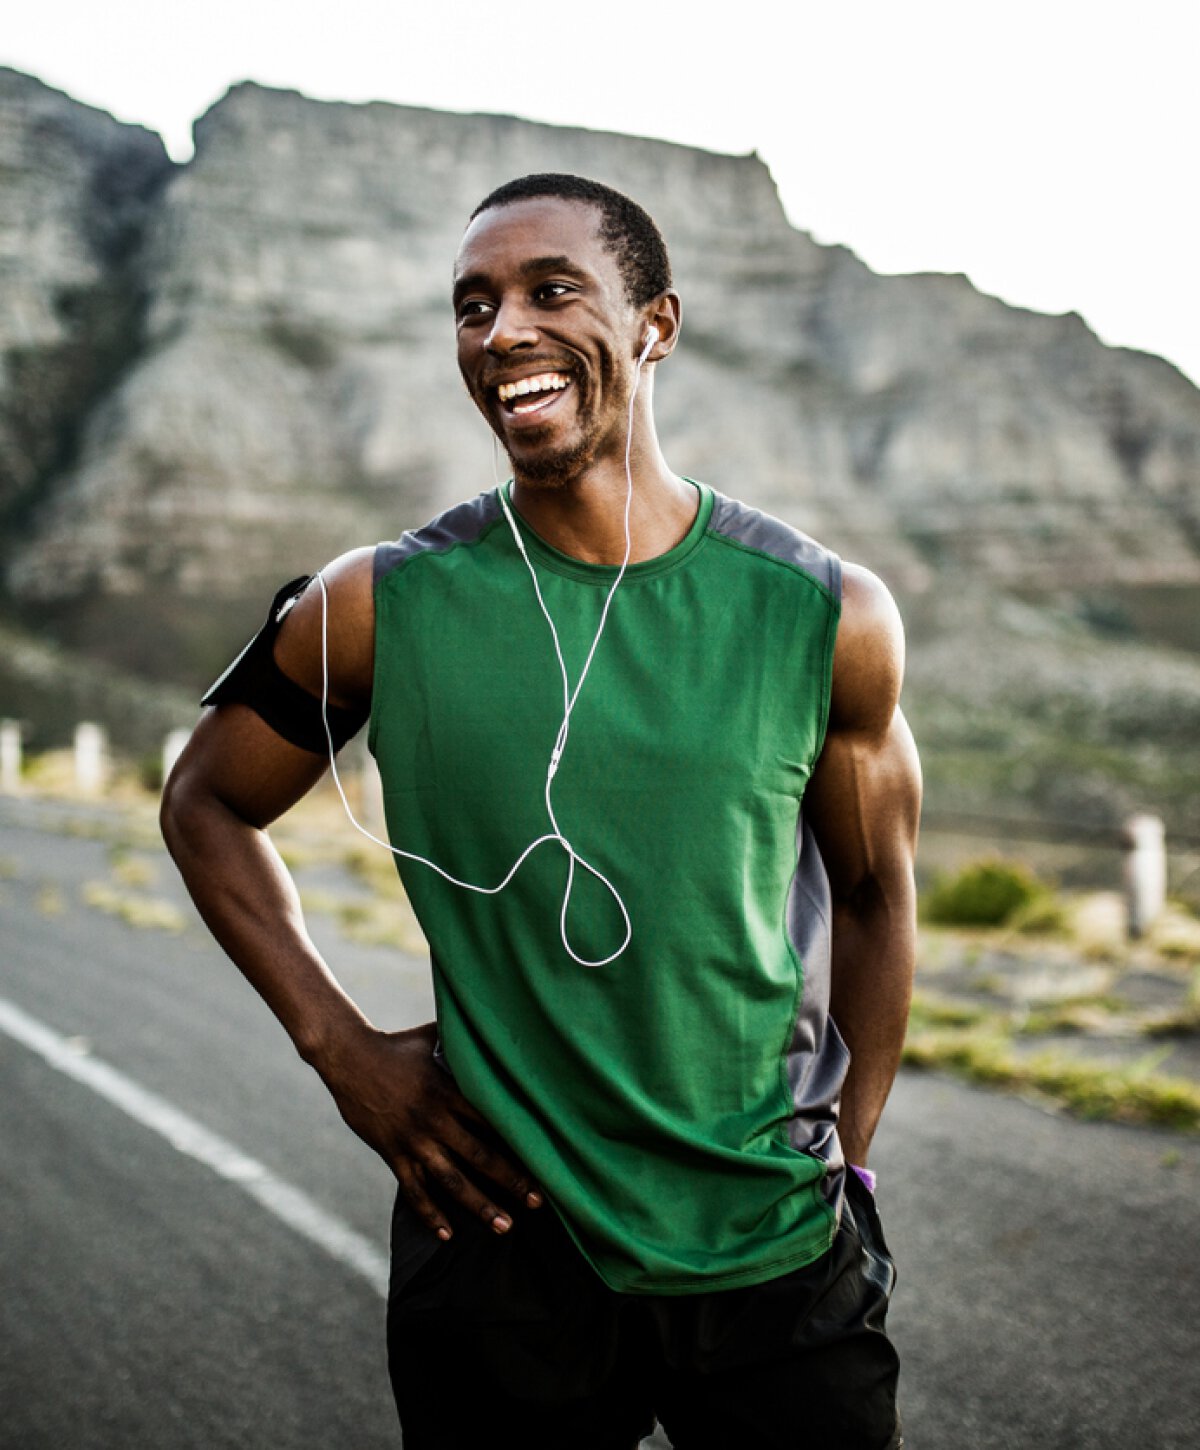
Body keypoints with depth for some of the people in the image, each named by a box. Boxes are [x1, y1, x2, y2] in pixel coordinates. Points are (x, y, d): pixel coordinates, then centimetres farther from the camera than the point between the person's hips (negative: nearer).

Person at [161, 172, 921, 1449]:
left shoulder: (823, 617, -5)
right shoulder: (382, 609, -6)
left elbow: (872, 895, 8)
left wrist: (845, 1162, 7)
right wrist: (339, 1046, -1)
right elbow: (205, 805, 8)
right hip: (498, 1241, 0)